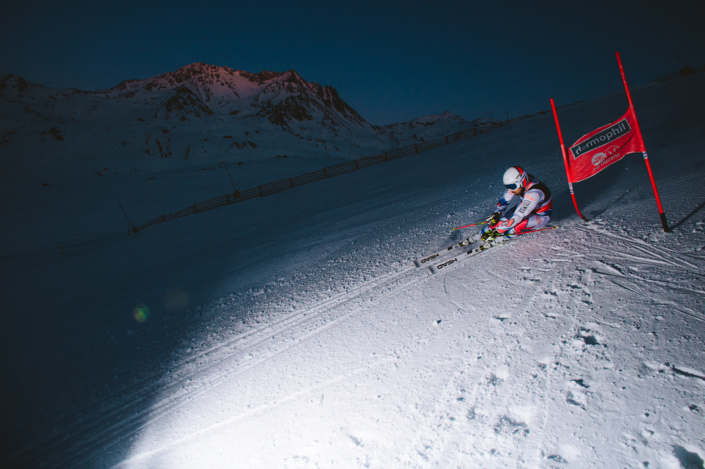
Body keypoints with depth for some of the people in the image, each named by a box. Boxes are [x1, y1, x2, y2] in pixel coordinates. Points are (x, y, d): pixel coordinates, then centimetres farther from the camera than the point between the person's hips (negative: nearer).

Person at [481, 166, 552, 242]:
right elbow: (505, 199, -7)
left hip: (541, 215, -7)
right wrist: (496, 213, -23)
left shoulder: (533, 194, -41)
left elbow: (518, 217, -41)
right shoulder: (517, 182, -20)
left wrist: (496, 231, -42)